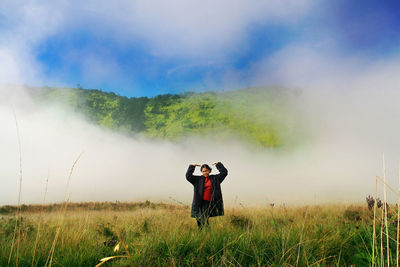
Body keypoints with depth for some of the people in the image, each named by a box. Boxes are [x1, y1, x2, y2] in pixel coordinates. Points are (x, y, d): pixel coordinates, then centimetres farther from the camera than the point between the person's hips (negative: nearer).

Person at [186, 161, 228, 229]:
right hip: (199, 203, 0)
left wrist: (218, 164, 8)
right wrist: (192, 166, 0)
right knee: (200, 220, -1)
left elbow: (224, 172, 9)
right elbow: (188, 176, 0)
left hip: (209, 203, 0)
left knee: (205, 221, -5)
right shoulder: (198, 179, 9)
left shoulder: (215, 178, 12)